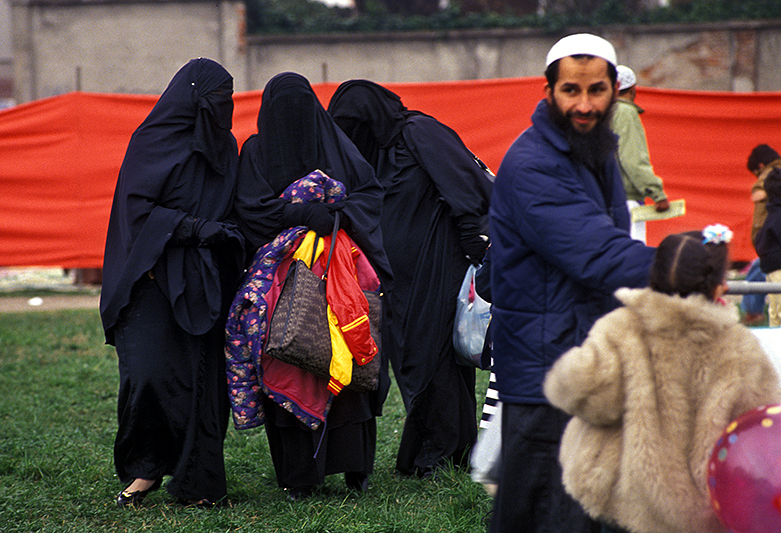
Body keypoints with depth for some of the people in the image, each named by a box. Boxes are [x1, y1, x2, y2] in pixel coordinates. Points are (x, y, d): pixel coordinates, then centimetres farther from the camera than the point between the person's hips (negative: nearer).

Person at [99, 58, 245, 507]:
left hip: (202, 283, 5)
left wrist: (229, 235, 0)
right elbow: (137, 209, -8)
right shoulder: (153, 142, -4)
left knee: (201, 377, -1)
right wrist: (194, 227, -18)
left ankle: (196, 478, 4)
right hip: (154, 277, -5)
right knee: (148, 372, -14)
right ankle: (146, 467, 4)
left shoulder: (225, 148, 14)